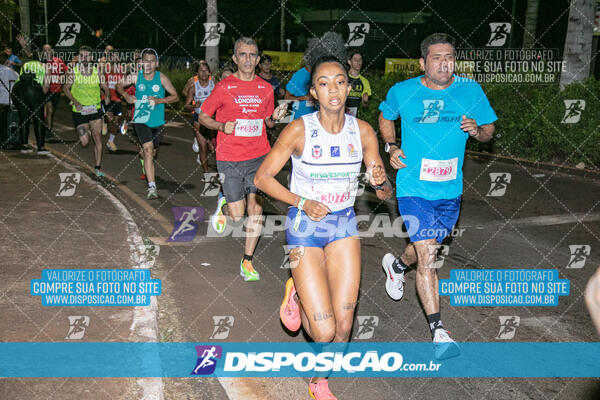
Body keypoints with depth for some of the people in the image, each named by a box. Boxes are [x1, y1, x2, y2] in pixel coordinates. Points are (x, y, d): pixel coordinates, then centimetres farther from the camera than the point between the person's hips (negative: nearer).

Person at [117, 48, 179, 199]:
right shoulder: (135, 76, -4)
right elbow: (119, 86, 13)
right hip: (141, 120, -2)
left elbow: (176, 97, -3)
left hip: (157, 121, 2)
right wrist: (126, 95, -7)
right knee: (148, 150, -19)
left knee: (153, 152, 18)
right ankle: (152, 187, -22)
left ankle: (147, 170, 52)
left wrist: (160, 100, -18)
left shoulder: (162, 78, -6)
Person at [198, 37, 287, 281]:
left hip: (259, 158, 3)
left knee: (256, 209, -2)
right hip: (230, 160, -2)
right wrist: (222, 126, -14)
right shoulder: (223, 87, -3)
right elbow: (203, 116, 4)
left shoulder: (266, 88, 7)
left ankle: (247, 262, 12)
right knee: (237, 215, -2)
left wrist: (275, 117, -4)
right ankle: (223, 206, 35)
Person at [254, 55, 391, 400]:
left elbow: (386, 194, 0)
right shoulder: (299, 130, -14)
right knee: (324, 331, -8)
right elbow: (262, 177, -8)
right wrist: (302, 202, -19)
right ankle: (297, 294, 27)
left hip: (344, 224, 4)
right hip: (305, 226, -3)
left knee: (344, 326, 1)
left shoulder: (363, 131, -4)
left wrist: (381, 181, -23)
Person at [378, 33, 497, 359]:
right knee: (427, 258, -12)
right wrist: (391, 146, -2)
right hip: (414, 188, -3)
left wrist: (477, 131, -15)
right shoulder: (402, 92, -5)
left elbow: (489, 129, 8)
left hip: (449, 190, 3)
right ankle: (438, 331, -3)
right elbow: (385, 117, 15)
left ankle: (396, 265, 56)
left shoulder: (471, 91, -2)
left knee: (426, 248, 22)